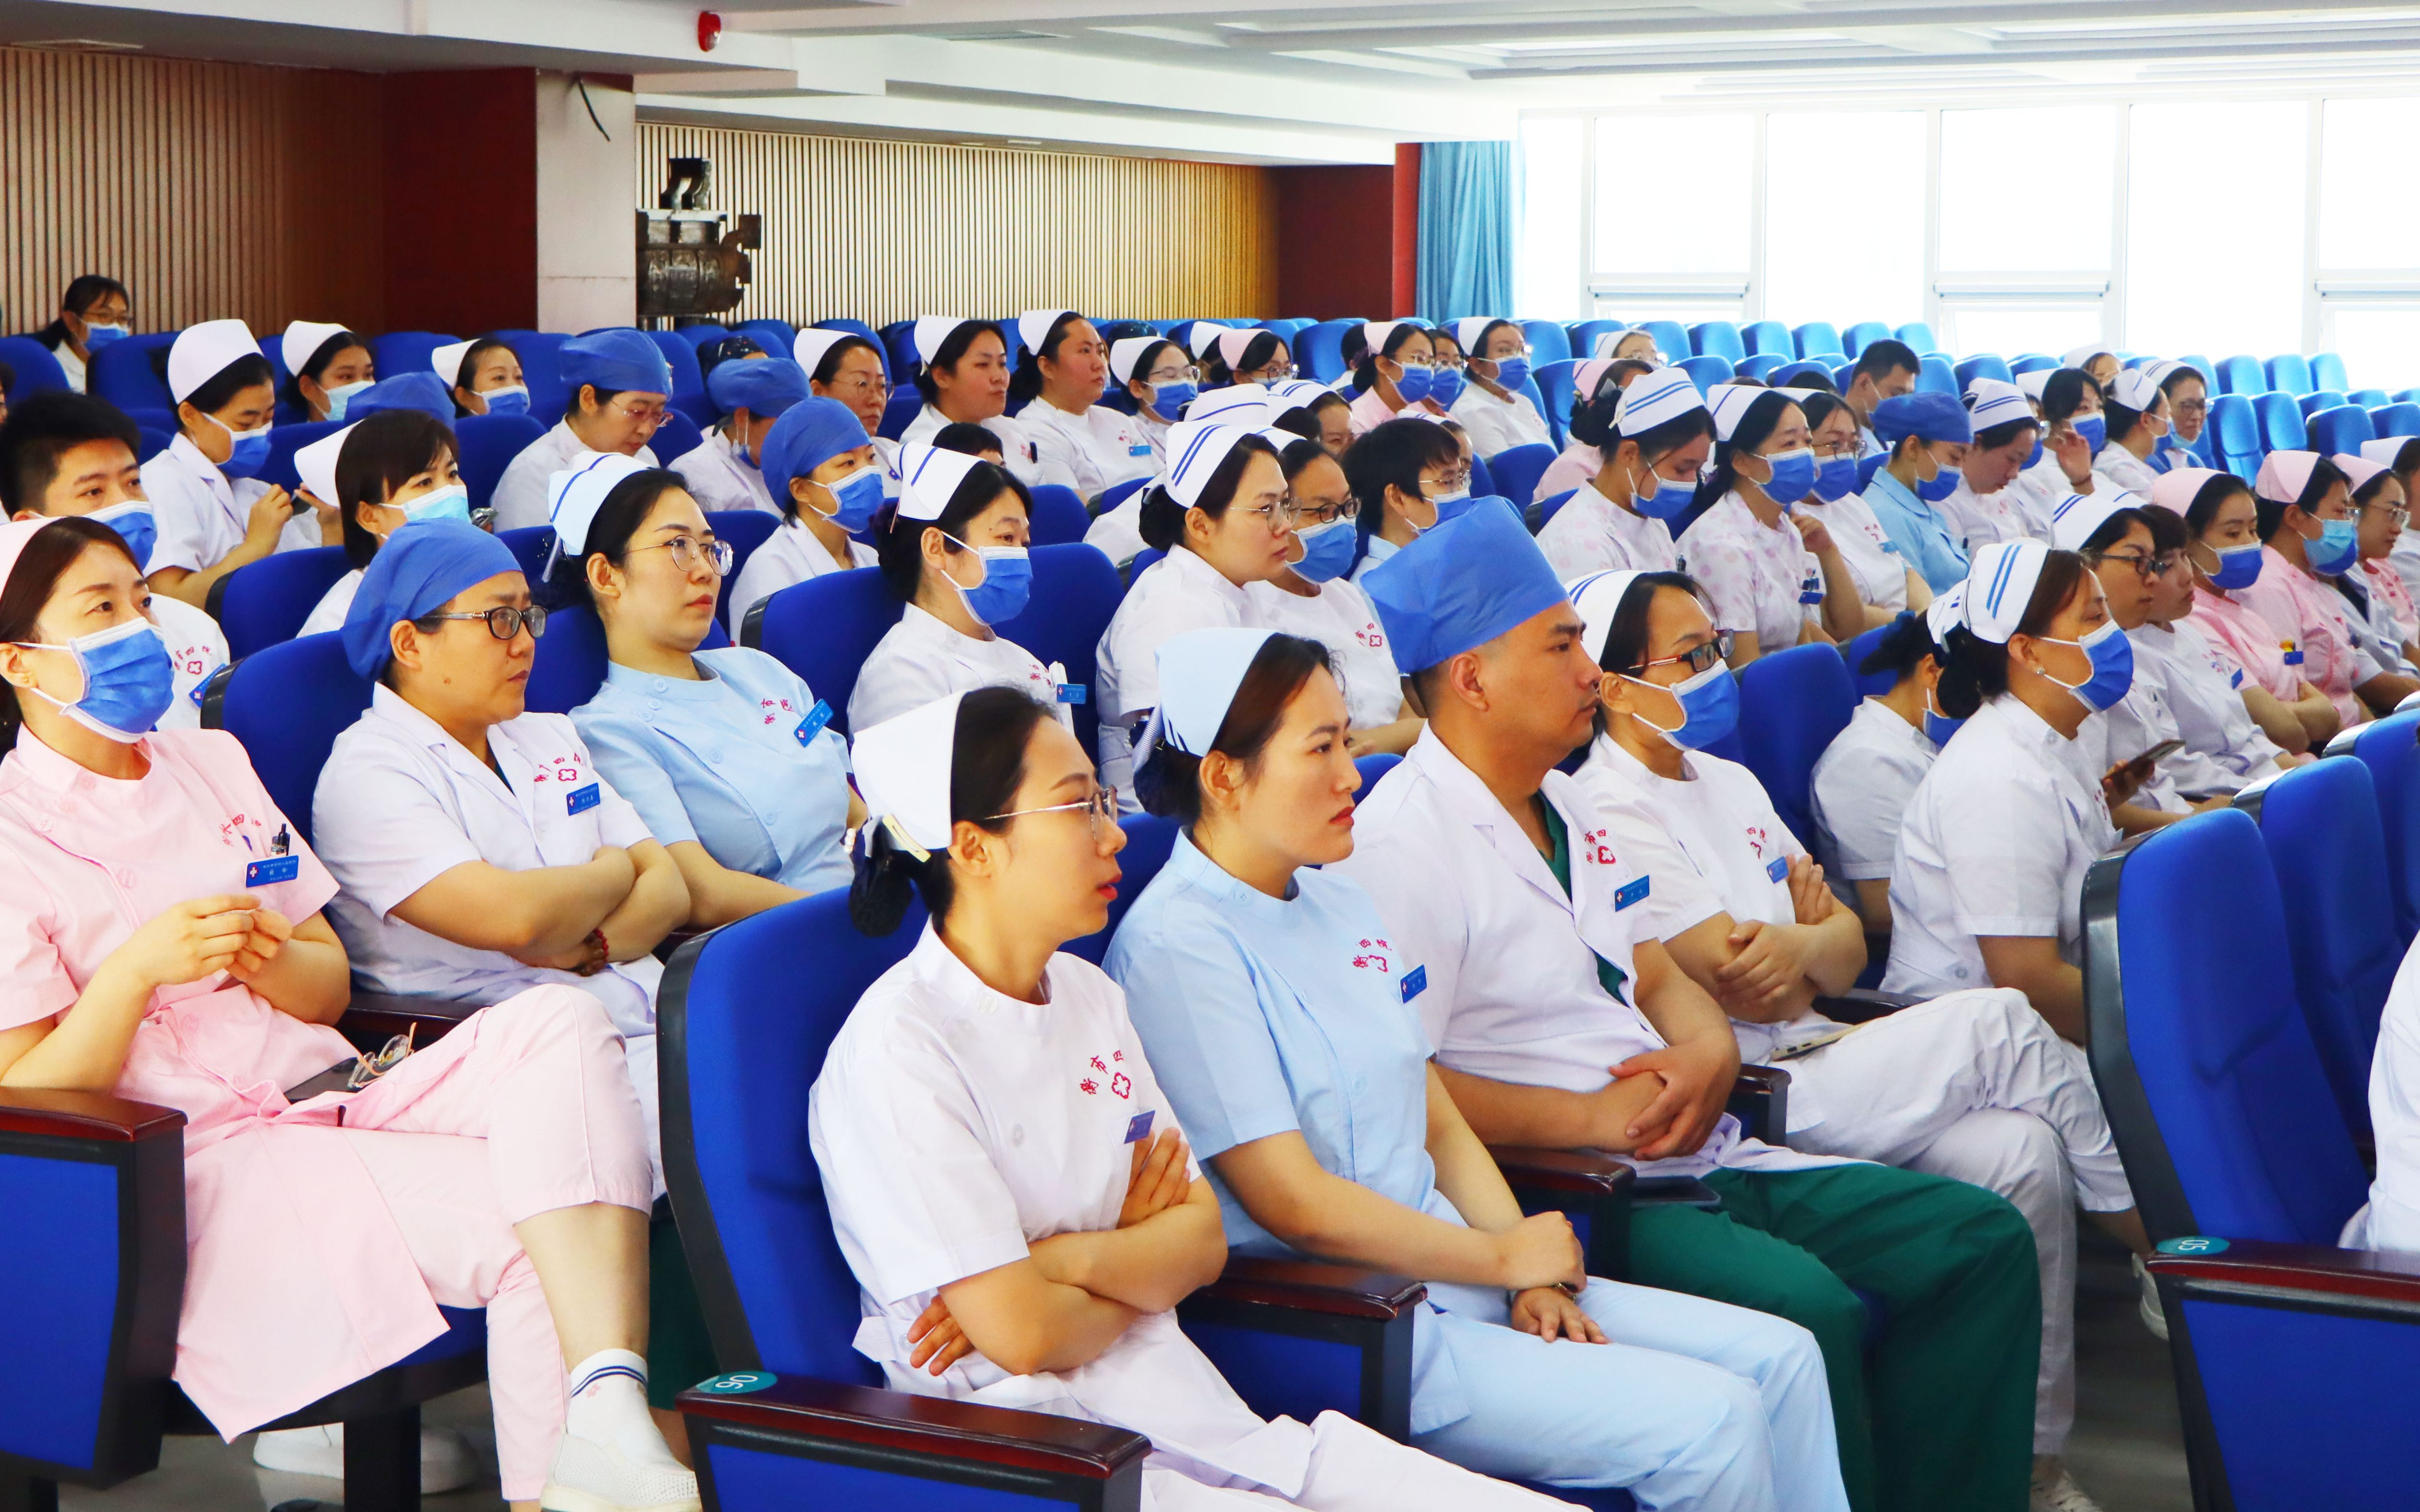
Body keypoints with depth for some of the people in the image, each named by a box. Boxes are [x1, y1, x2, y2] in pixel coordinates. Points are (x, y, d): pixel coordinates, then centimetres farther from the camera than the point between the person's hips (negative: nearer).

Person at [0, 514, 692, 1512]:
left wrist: (271, 961, -5)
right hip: (204, 1161, -6)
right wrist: (137, 971, -20)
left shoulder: (210, 762, 20)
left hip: (337, 1094, 6)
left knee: (556, 1026, -26)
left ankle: (603, 1428, -38)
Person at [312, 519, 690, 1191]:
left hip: (658, 1019, 8)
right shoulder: (366, 772, -2)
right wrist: (614, 872, 4)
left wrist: (592, 945, -8)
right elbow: (510, 917, -17)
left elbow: (670, 890, 15)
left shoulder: (551, 739, 23)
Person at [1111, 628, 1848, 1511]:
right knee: (1708, 1424, -18)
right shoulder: (1178, 947, -14)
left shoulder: (1336, 903, 14)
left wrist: (1535, 1280, 0)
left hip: (1451, 1271, 9)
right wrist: (1503, 1256, -10)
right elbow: (1292, 1202, -18)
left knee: (1781, 1360, 0)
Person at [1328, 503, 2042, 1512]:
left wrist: (1708, 1055, -1)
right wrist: (1589, 1117, -19)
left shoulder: (1565, 805, 19)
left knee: (1982, 1240, 0)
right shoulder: (1402, 844, -11)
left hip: (1703, 1161, 9)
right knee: (1809, 1306, -33)